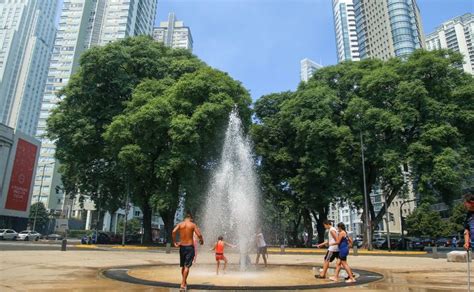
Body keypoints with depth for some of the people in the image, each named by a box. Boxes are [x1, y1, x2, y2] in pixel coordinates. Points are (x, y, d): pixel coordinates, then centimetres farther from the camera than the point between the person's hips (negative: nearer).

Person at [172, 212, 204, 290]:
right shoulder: (193, 225, -3)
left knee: (183, 266, 17)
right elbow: (199, 235, -12)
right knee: (187, 266, -2)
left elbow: (174, 231, -13)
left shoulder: (180, 224, 4)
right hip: (190, 247, -3)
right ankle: (183, 285, -7)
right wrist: (201, 241, 7)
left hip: (182, 246, 4)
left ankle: (184, 282, 30)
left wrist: (174, 242, -4)